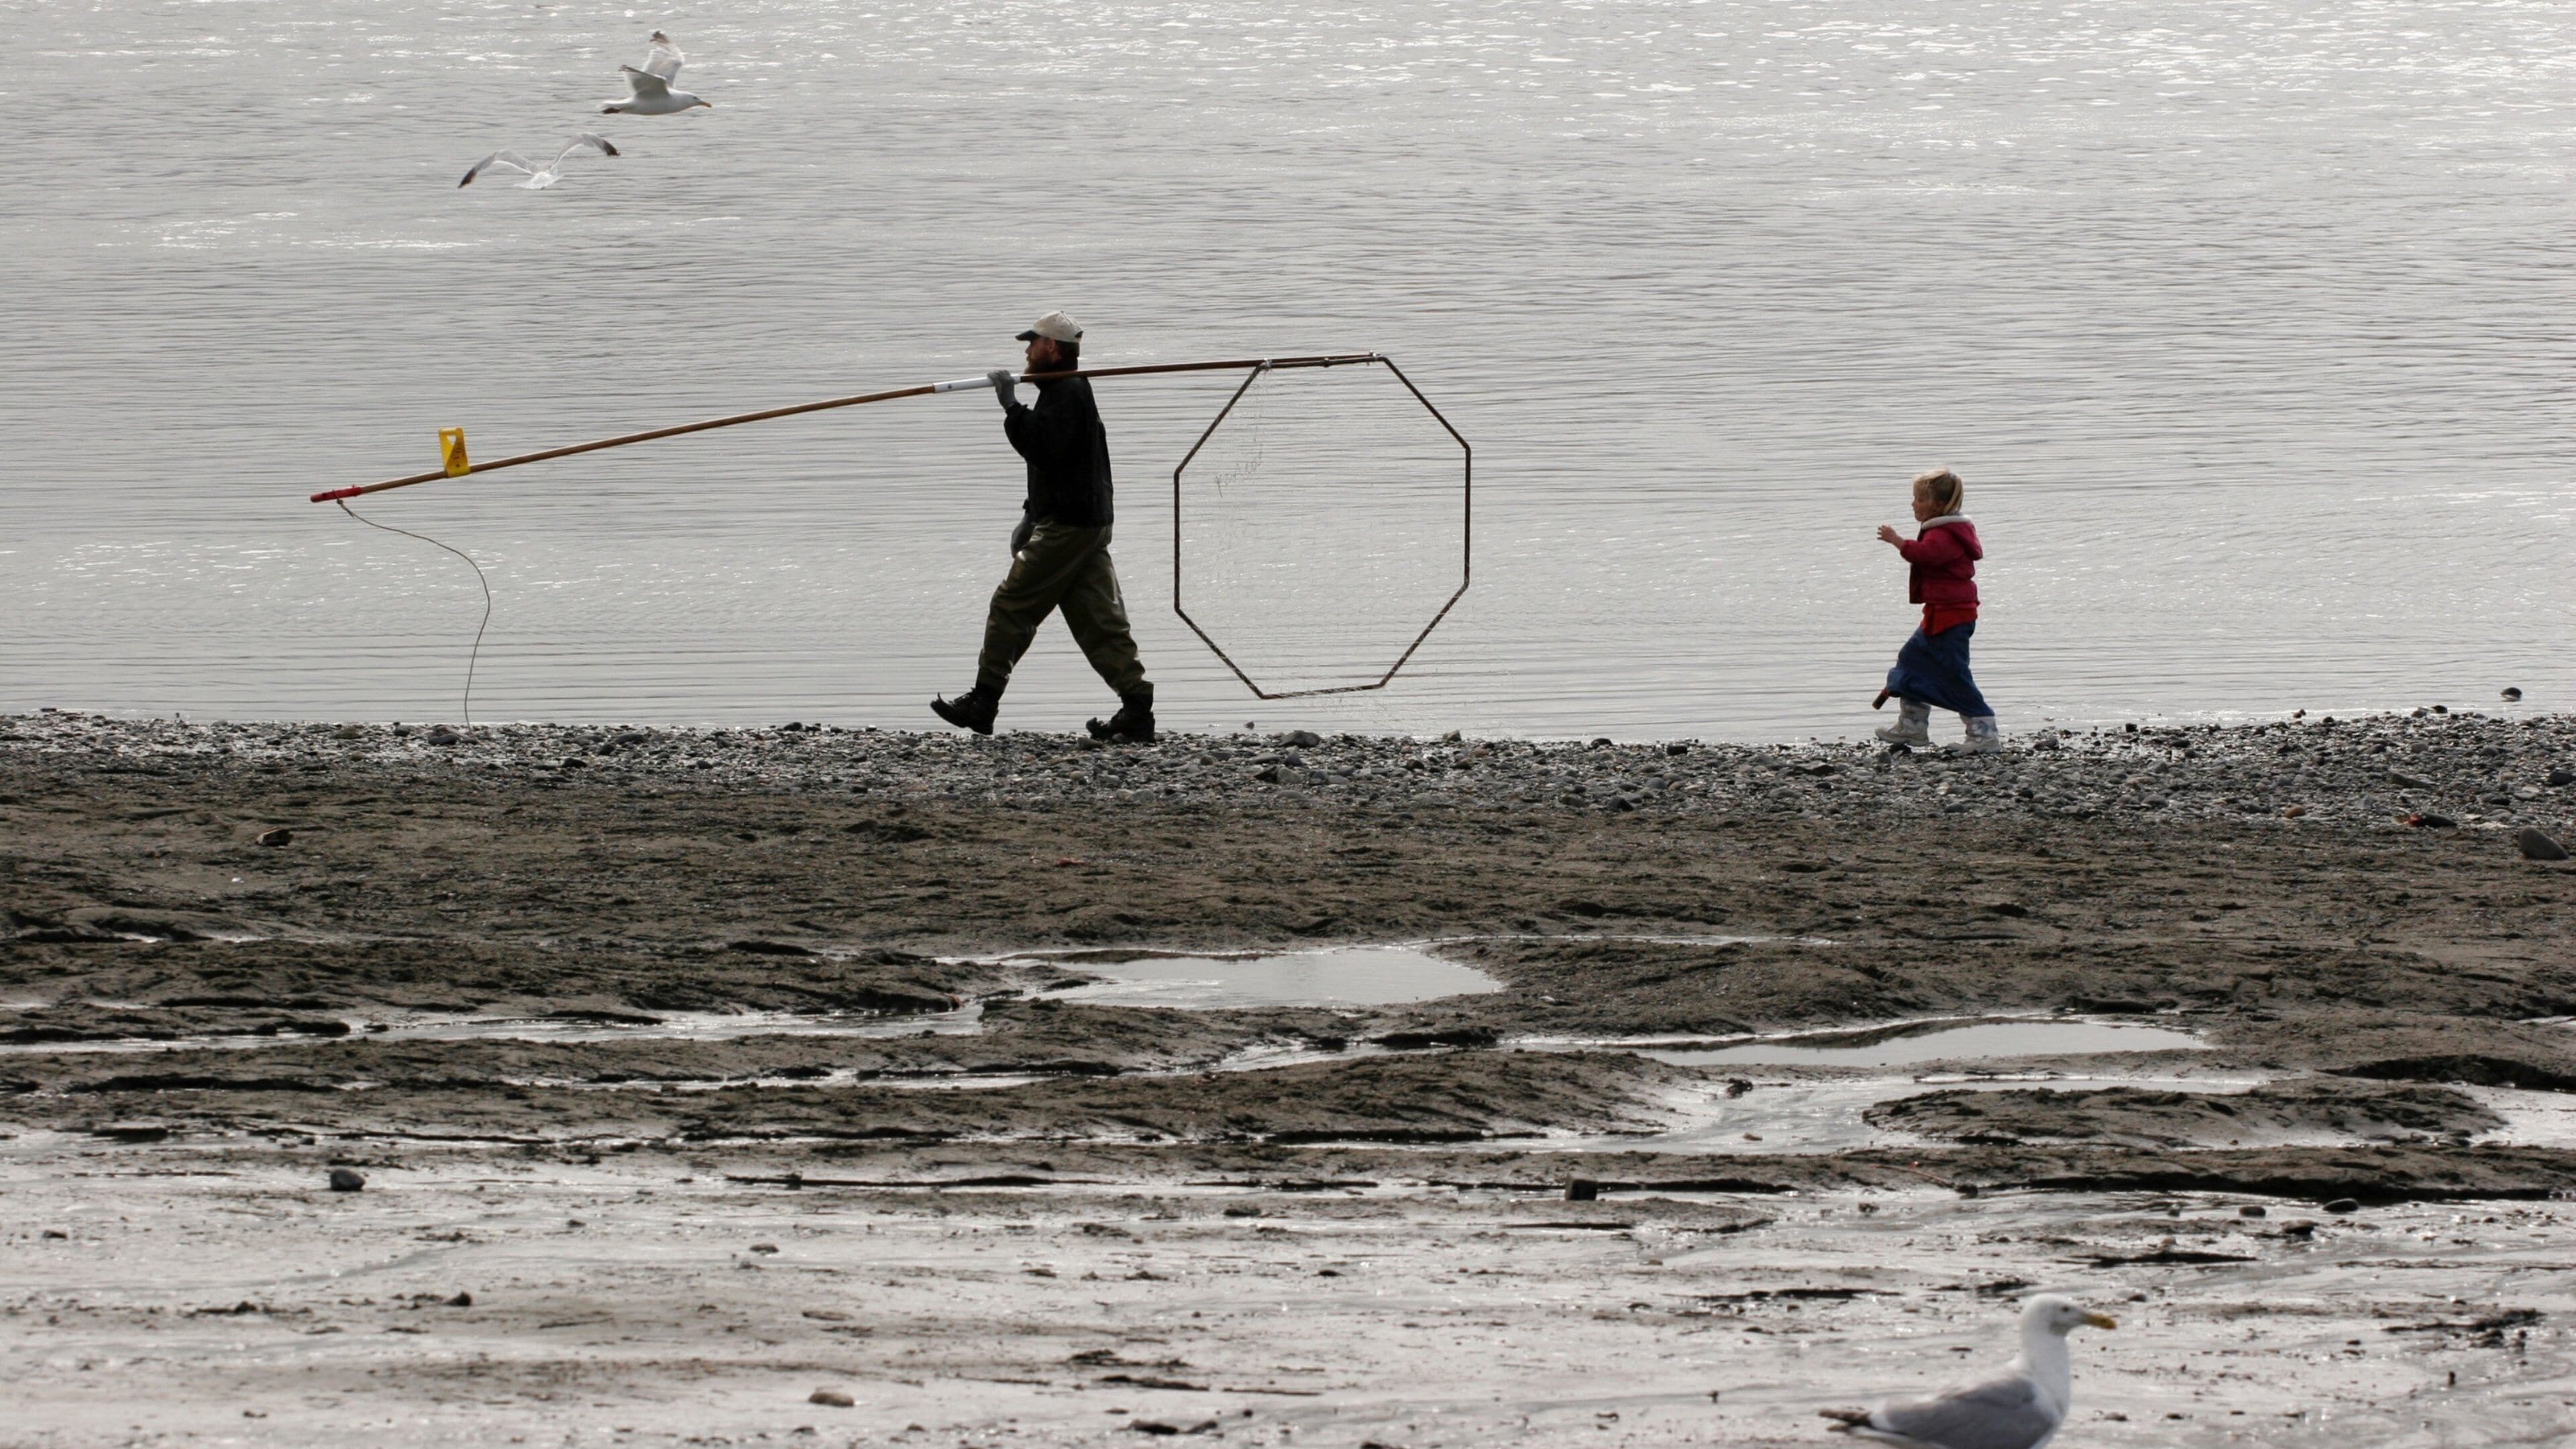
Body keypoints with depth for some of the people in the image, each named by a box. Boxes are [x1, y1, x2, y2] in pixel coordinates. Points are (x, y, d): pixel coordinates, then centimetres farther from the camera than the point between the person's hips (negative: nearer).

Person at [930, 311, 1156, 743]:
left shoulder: (1068, 394, -13)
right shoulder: (1071, 392, 22)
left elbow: (1042, 448, -28)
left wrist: (1010, 404, -22)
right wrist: (1031, 516, 27)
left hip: (1066, 528, -10)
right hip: (1086, 524, 10)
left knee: (1011, 607, -3)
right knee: (1099, 618, 5)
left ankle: (982, 702, 1)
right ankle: (1137, 711, -3)